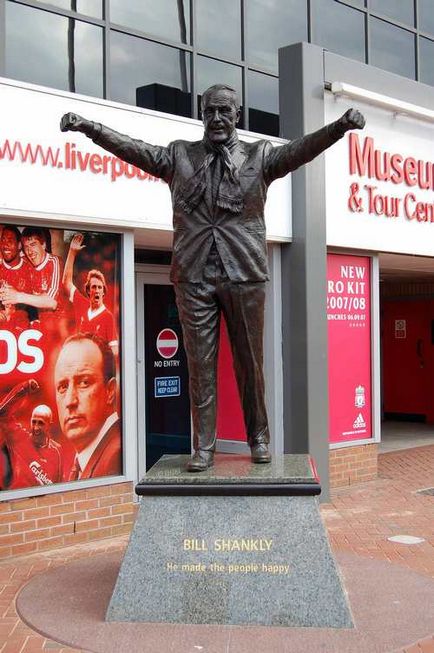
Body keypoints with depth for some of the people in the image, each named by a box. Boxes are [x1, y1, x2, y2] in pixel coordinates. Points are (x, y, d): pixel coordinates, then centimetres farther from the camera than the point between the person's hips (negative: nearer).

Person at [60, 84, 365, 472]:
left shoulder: (259, 156, 8)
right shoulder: (179, 155, 12)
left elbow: (301, 149, -6)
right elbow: (133, 149, 5)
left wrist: (341, 126, -23)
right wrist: (89, 127, -8)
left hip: (244, 273, -1)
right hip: (194, 275, 1)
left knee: (250, 363, 8)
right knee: (200, 365, 4)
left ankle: (259, 439, 22)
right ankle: (204, 448, 11)